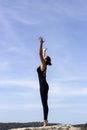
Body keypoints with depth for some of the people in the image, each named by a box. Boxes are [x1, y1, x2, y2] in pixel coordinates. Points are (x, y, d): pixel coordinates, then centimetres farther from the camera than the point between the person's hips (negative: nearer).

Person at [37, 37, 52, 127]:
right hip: (43, 86, 9)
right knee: (44, 103, 7)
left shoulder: (43, 65, -5)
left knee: (44, 103, -13)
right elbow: (42, 55, 35)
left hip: (43, 86, -9)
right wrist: (44, 51, 50)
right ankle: (45, 120, 8)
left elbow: (40, 54, -14)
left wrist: (41, 43, -16)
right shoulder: (43, 65, 17)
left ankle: (45, 120, -15)